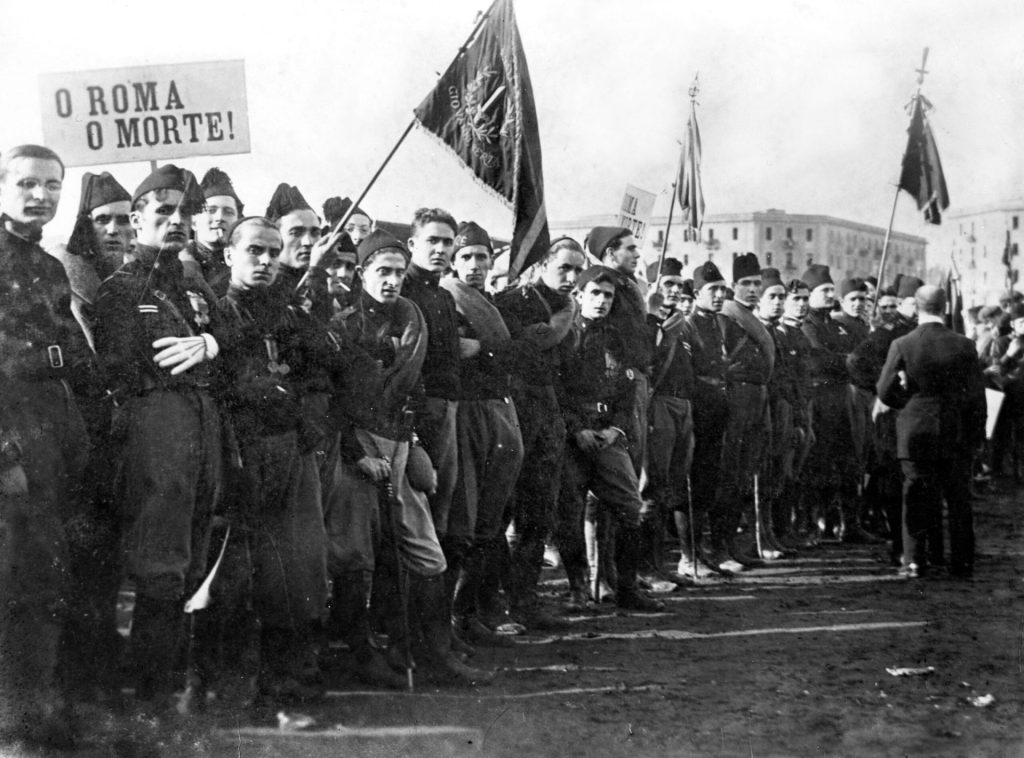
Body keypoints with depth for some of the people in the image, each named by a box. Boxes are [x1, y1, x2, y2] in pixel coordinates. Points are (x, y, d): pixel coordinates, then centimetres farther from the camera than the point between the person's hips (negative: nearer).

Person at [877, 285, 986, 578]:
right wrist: (977, 432, 8)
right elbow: (977, 394, -2)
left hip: (915, 433, 0)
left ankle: (915, 561, 7)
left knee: (916, 498, 6)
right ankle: (962, 562, 14)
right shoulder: (963, 345, -6)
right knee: (958, 499, 10)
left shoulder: (901, 345, -8)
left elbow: (885, 391, -4)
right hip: (956, 434, 1)